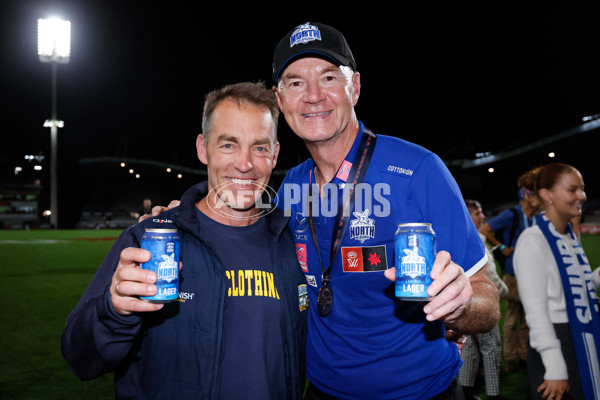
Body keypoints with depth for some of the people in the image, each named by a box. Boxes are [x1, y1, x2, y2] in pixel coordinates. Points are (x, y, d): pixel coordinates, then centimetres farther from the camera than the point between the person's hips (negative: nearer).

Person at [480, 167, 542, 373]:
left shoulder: (534, 218, 7)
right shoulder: (511, 215, -13)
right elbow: (484, 230, -17)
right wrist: (502, 248, -12)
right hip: (513, 274, -6)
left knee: (527, 316, 14)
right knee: (511, 317, 5)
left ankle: (524, 354, 29)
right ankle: (510, 358, 18)